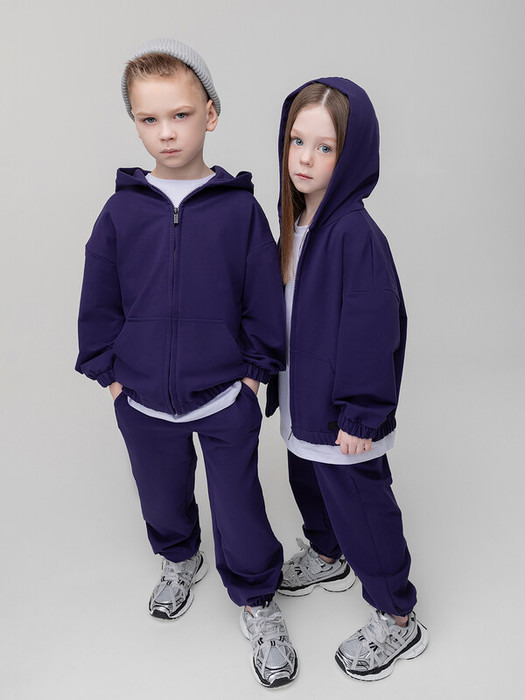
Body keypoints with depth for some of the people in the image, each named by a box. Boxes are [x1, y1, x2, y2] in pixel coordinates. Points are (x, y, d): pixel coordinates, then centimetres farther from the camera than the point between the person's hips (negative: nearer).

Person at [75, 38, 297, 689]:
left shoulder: (239, 208, -8)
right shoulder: (122, 210, -3)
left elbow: (265, 298, -2)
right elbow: (98, 301, 5)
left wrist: (255, 368, -2)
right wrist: (109, 371, 3)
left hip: (225, 400, -2)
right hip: (142, 401, 3)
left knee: (239, 509, 7)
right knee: (162, 497, 23)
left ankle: (257, 601, 34)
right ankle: (179, 560, 54)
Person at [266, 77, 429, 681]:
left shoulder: (356, 234, -25)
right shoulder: (297, 219, 2)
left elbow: (373, 335, -23)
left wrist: (360, 415, -19)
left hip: (344, 414, -9)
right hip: (303, 397, 9)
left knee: (360, 507, 7)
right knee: (308, 483, 27)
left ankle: (397, 621, 29)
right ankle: (327, 557, 56)